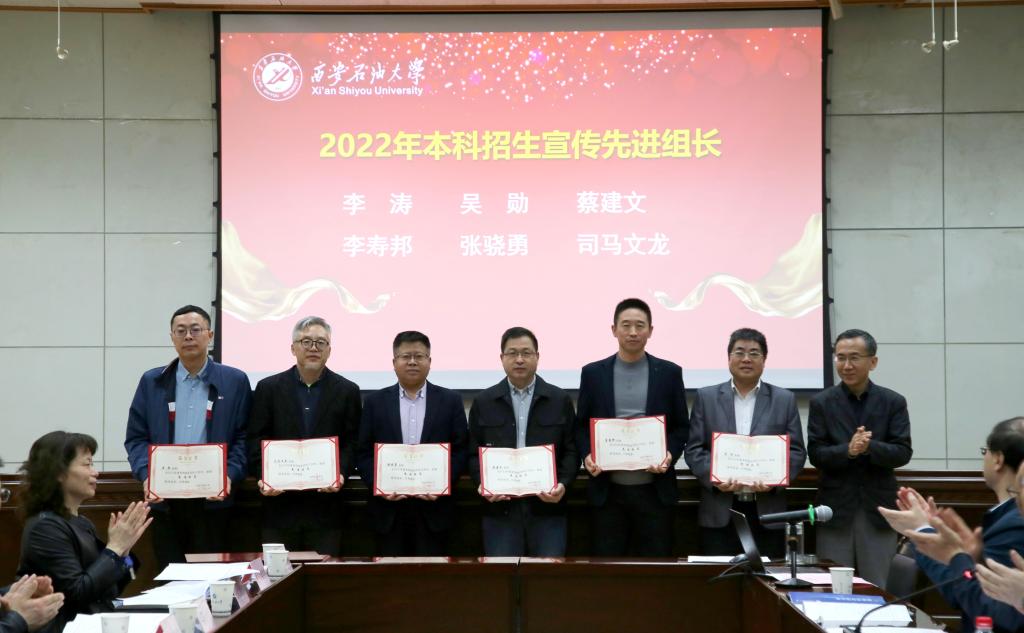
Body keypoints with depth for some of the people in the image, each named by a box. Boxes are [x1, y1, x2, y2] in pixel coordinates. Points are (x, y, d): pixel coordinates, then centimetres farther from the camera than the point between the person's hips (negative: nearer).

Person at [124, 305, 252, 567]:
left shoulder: (234, 382, 6)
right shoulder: (152, 382, 10)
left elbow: (243, 437, 3)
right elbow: (136, 437, 8)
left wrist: (229, 476, -13)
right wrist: (146, 476, -8)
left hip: (213, 499, -1)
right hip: (165, 499, 2)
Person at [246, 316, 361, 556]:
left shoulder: (347, 391, 7)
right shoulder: (268, 388, 7)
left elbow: (352, 443, 4)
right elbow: (256, 440, 4)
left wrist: (341, 473, -14)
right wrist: (263, 477, -11)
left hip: (326, 503, 0)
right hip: (279, 503, 0)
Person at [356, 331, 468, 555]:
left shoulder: (451, 401, 7)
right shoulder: (375, 402, 9)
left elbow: (461, 450, 4)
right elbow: (364, 453, 7)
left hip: (433, 507, -1)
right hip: (389, 507, 1)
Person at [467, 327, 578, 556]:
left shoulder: (560, 400, 7)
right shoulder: (483, 402, 9)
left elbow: (571, 450, 5)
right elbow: (474, 453, 8)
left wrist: (562, 483, -12)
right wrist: (482, 483, -10)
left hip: (547, 506, 0)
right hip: (499, 507, 0)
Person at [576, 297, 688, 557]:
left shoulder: (669, 372, 5)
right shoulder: (593, 373, 6)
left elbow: (681, 426, 7)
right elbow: (581, 425, 8)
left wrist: (670, 455, -11)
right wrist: (587, 455, -10)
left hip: (654, 489, 0)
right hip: (607, 490, 0)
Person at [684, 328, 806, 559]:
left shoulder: (785, 400, 9)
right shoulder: (706, 397, 9)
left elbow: (796, 451, 5)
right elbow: (694, 449, 4)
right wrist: (713, 477, -13)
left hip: (767, 513, 0)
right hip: (719, 513, 0)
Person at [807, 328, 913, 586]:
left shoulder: (893, 402, 2)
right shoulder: (821, 402, 2)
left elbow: (903, 453, -4)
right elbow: (815, 455, -4)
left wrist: (869, 447, -22)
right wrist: (847, 450, -23)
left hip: (878, 510, 0)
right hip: (835, 510, 0)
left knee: (877, 588, 4)